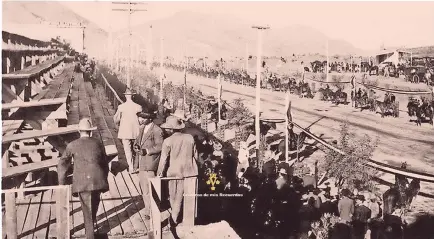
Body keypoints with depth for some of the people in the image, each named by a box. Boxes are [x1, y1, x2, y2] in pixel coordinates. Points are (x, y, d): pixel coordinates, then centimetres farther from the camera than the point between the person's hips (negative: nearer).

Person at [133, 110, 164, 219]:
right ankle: (149, 207, 27)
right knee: (143, 187, 14)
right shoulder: (142, 128, 13)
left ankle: (150, 211, 6)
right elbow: (137, 141, 17)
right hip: (141, 162, 8)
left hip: (150, 163, -8)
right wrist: (136, 146, -5)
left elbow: (159, 147, -15)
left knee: (149, 188, -4)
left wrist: (147, 151, -22)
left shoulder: (157, 130, -14)